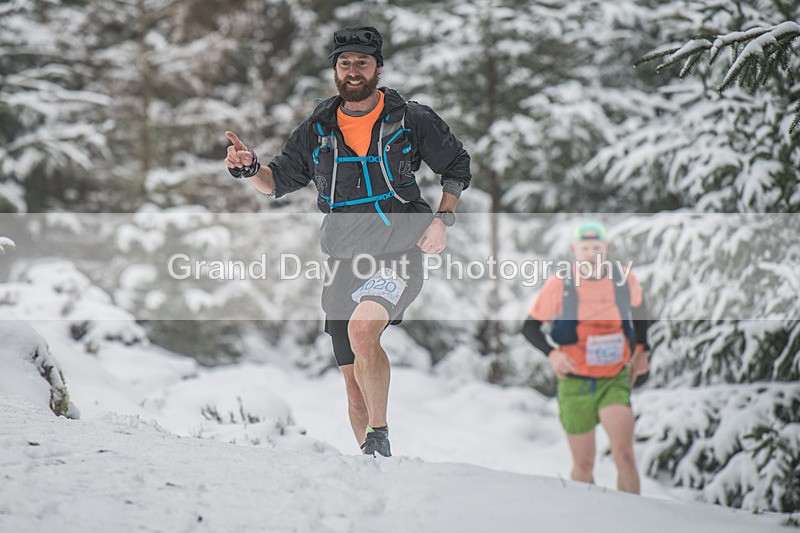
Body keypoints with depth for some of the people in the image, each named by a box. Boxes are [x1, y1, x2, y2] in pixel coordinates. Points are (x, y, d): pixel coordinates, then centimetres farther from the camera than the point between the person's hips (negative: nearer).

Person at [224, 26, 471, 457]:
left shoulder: (412, 120, -1)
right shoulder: (317, 129, 7)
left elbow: (457, 167, 12)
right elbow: (280, 181, 14)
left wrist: (442, 220, -1)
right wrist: (249, 168, -7)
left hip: (399, 252, -4)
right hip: (344, 260, 4)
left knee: (361, 327, -32)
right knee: (354, 378, 7)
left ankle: (380, 434, -20)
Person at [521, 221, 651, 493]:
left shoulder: (624, 280, -4)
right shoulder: (559, 285, -9)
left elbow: (638, 306, 19)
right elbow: (530, 327, -2)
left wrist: (642, 349, 19)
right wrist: (551, 353, -19)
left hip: (615, 380, 0)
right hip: (575, 383, 0)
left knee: (624, 455, -20)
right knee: (584, 466, 8)